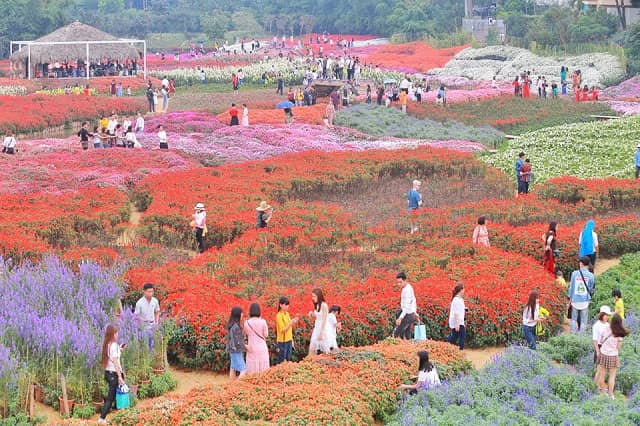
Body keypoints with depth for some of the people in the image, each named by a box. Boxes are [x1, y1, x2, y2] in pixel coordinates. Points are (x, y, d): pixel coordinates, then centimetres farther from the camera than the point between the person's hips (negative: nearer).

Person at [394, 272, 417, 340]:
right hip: (411, 314, 10)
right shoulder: (409, 287, 10)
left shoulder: (407, 290, -22)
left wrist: (400, 318, -33)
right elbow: (413, 300, 22)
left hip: (407, 315, -10)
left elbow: (407, 306, -27)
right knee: (407, 335, 13)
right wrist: (415, 312, 33)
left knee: (396, 333, -7)